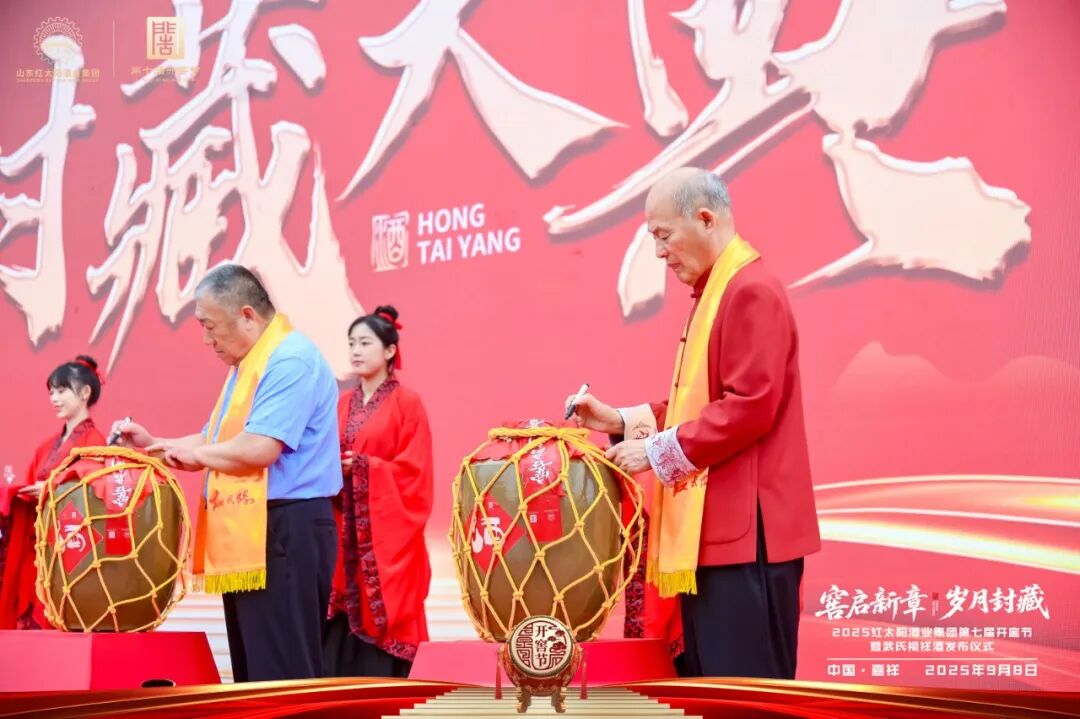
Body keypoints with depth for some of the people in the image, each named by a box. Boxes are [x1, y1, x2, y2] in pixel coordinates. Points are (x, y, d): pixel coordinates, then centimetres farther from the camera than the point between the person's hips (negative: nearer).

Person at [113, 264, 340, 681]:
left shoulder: (291, 360, -16)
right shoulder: (245, 365, 18)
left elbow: (258, 448, -25)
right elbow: (221, 442, 24)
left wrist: (196, 454, -8)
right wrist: (152, 445, 12)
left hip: (284, 532, -11)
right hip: (247, 535, 11)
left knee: (283, 671, -9)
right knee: (254, 667, 15)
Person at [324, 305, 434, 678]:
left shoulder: (407, 403, -3)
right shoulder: (343, 404, 14)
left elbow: (413, 470, -9)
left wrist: (362, 465, -15)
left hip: (386, 531, -5)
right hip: (346, 531, 5)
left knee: (381, 618, -6)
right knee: (342, 621, 2)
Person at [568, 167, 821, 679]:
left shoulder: (751, 291, -14)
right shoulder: (714, 294, 18)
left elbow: (749, 406, -21)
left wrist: (657, 450, -15)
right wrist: (623, 421, 12)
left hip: (744, 527, -11)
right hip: (711, 528, 11)